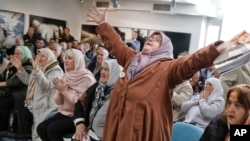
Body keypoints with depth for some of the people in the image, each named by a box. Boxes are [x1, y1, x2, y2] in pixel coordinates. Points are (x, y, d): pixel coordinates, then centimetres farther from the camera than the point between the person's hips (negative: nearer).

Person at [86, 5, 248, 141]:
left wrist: (216, 49, -36)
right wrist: (102, 23, 30)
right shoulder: (132, 58, 14)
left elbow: (189, 63, -21)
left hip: (146, 125, -6)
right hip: (121, 119, 6)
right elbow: (116, 43, 25)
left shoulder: (167, 67, -6)